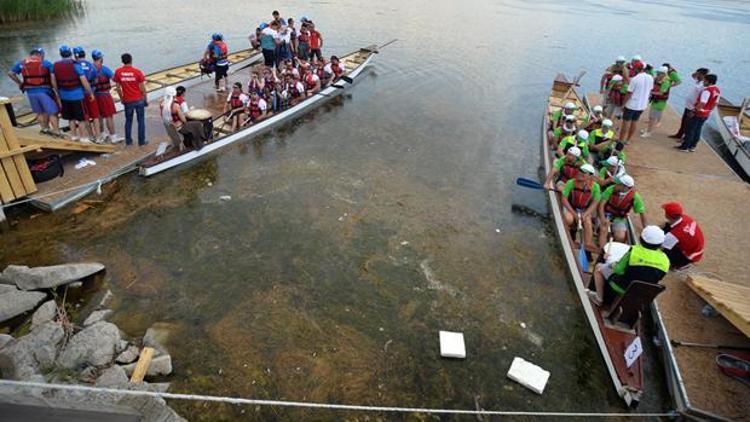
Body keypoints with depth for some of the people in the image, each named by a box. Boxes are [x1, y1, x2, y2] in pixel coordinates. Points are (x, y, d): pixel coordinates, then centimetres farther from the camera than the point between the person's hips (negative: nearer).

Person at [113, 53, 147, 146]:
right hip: (139, 100, -2)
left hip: (127, 101, 2)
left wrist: (121, 98, 15)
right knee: (141, 120, 7)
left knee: (128, 121, 14)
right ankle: (141, 141, 9)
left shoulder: (118, 72, -4)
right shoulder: (137, 71, -10)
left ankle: (128, 141, 17)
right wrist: (146, 99, 4)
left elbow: (118, 88, 1)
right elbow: (142, 88, -8)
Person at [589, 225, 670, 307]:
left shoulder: (634, 251, -26)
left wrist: (613, 264, 5)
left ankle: (599, 299, 20)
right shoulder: (665, 260, -12)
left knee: (599, 267, 15)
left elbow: (618, 270, -17)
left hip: (622, 288, -5)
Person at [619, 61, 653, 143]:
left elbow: (629, 93, -16)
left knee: (626, 122, 2)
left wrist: (624, 104, -8)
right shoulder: (650, 78, 2)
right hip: (642, 105, 6)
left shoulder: (635, 79, -18)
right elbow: (650, 90, 12)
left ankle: (621, 140, 8)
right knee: (635, 121, 16)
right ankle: (628, 140, 25)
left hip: (632, 104, -6)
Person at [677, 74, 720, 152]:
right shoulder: (718, 90, 8)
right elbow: (715, 103, 14)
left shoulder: (707, 90, -22)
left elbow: (702, 103, -28)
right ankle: (692, 146, 21)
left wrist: (695, 111, -19)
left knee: (690, 129, 0)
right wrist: (709, 111, 22)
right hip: (706, 114, 9)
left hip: (699, 113, -9)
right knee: (697, 130, 15)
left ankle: (685, 147, 4)